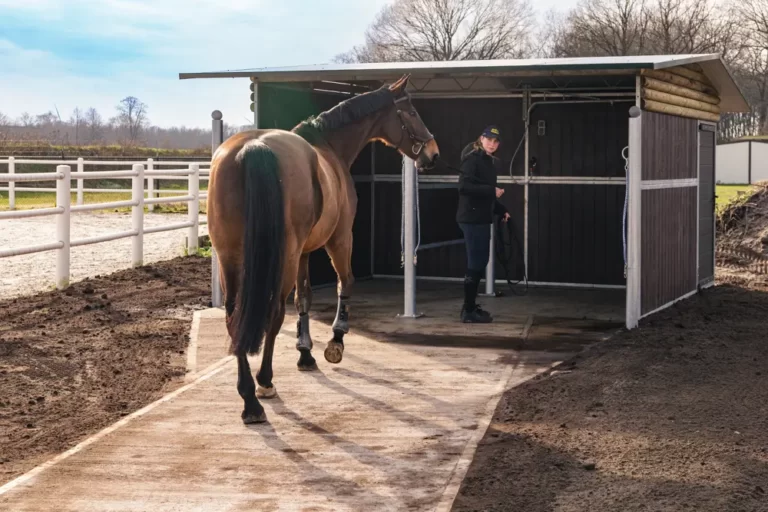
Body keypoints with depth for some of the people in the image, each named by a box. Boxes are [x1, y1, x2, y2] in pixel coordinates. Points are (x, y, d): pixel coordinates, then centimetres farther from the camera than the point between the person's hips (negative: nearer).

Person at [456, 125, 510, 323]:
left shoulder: (489, 161, 16)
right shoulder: (473, 159, -12)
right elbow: (464, 186, -25)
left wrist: (502, 210, 16)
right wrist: (492, 190, -22)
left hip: (482, 218, 9)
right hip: (472, 218, -9)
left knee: (480, 262, 13)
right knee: (475, 263, -7)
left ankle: (470, 306, 22)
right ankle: (468, 311, -2)